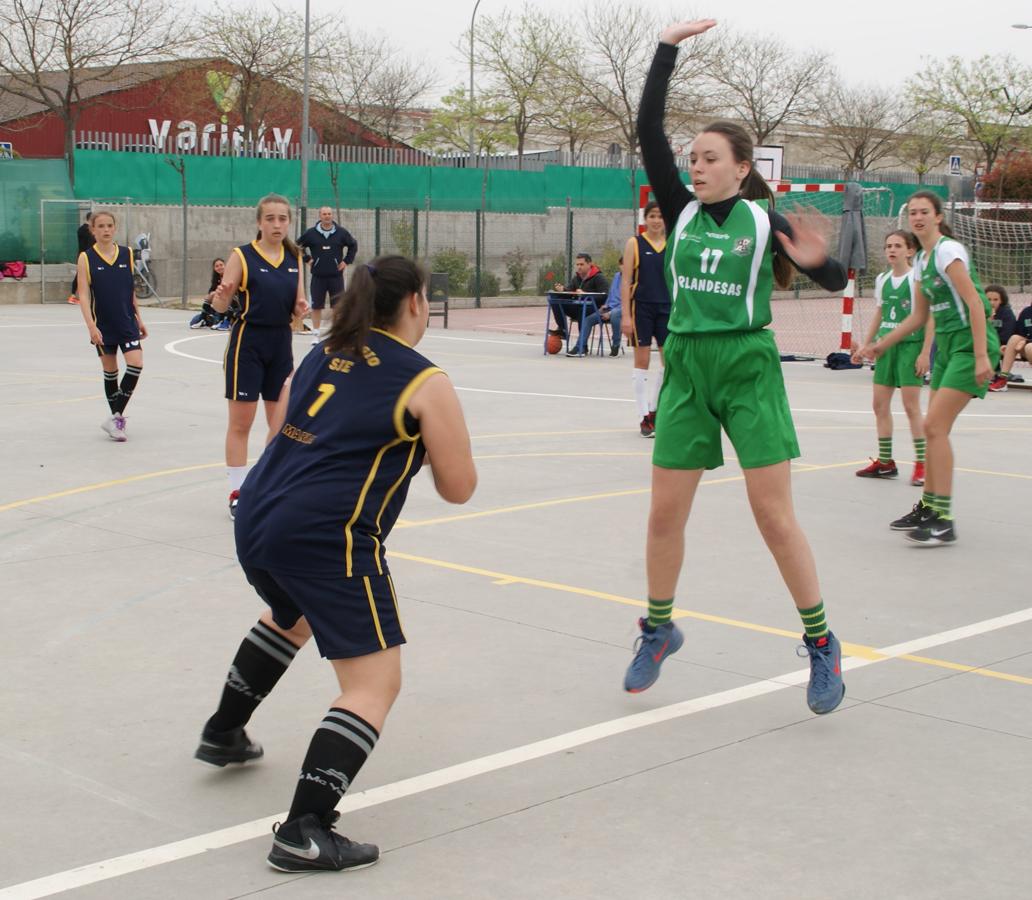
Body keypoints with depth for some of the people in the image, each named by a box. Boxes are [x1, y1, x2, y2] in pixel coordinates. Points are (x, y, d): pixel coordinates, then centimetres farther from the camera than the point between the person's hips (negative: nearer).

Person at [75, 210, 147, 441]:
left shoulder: (127, 254, 3)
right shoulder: (86, 258, -5)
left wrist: (139, 319, 14)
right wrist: (91, 326, -21)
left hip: (127, 322, 2)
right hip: (103, 324, -2)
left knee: (136, 364, -14)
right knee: (110, 372, 7)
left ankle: (115, 418, -5)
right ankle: (118, 419, 20)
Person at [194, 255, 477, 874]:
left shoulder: (323, 355, 16)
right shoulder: (425, 382, -3)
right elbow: (459, 488, 0)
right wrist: (431, 435, 18)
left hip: (257, 517, 8)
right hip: (328, 537, -8)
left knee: (292, 618, 38)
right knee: (375, 683, -3)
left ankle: (224, 733, 50)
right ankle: (306, 832, -15)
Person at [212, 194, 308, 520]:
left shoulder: (295, 258, 6)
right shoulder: (242, 256, -7)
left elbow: (297, 306, 11)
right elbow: (220, 306, -8)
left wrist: (301, 308, -11)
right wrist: (221, 296, -30)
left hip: (281, 343, 5)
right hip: (248, 343, -5)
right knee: (240, 422, 0)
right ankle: (237, 493, 6)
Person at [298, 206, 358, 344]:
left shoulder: (341, 232, 2)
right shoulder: (311, 233, 1)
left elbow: (353, 245, 14)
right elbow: (299, 246, 14)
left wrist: (347, 261, 6)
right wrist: (307, 259, 6)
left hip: (336, 276, 0)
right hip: (318, 276, 0)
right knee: (316, 306, 2)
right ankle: (316, 334, 11)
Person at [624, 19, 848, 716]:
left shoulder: (766, 220, -4)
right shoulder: (682, 212, 4)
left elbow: (835, 280, -2)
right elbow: (648, 130, -3)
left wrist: (817, 259, -26)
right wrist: (668, 49, -7)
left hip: (748, 369, -3)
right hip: (686, 368, 4)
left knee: (774, 515, -4)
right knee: (665, 513, 6)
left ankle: (822, 644, 10)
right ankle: (659, 631, 25)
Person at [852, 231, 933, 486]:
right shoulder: (882, 280, 10)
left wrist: (925, 352, -16)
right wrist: (864, 346, 16)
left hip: (910, 347, -6)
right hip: (886, 347, 6)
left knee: (911, 406, -7)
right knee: (880, 404, 6)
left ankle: (921, 464, 1)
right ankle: (884, 462, 16)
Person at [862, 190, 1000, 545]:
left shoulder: (948, 250, -13)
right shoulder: (922, 260, 14)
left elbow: (974, 302, -19)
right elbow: (919, 316, 22)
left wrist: (981, 356, -24)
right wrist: (882, 344, 19)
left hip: (971, 345, -9)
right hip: (947, 344, 9)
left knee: (934, 425, -14)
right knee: (935, 429, 10)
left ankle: (943, 519, -12)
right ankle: (928, 507, 20)